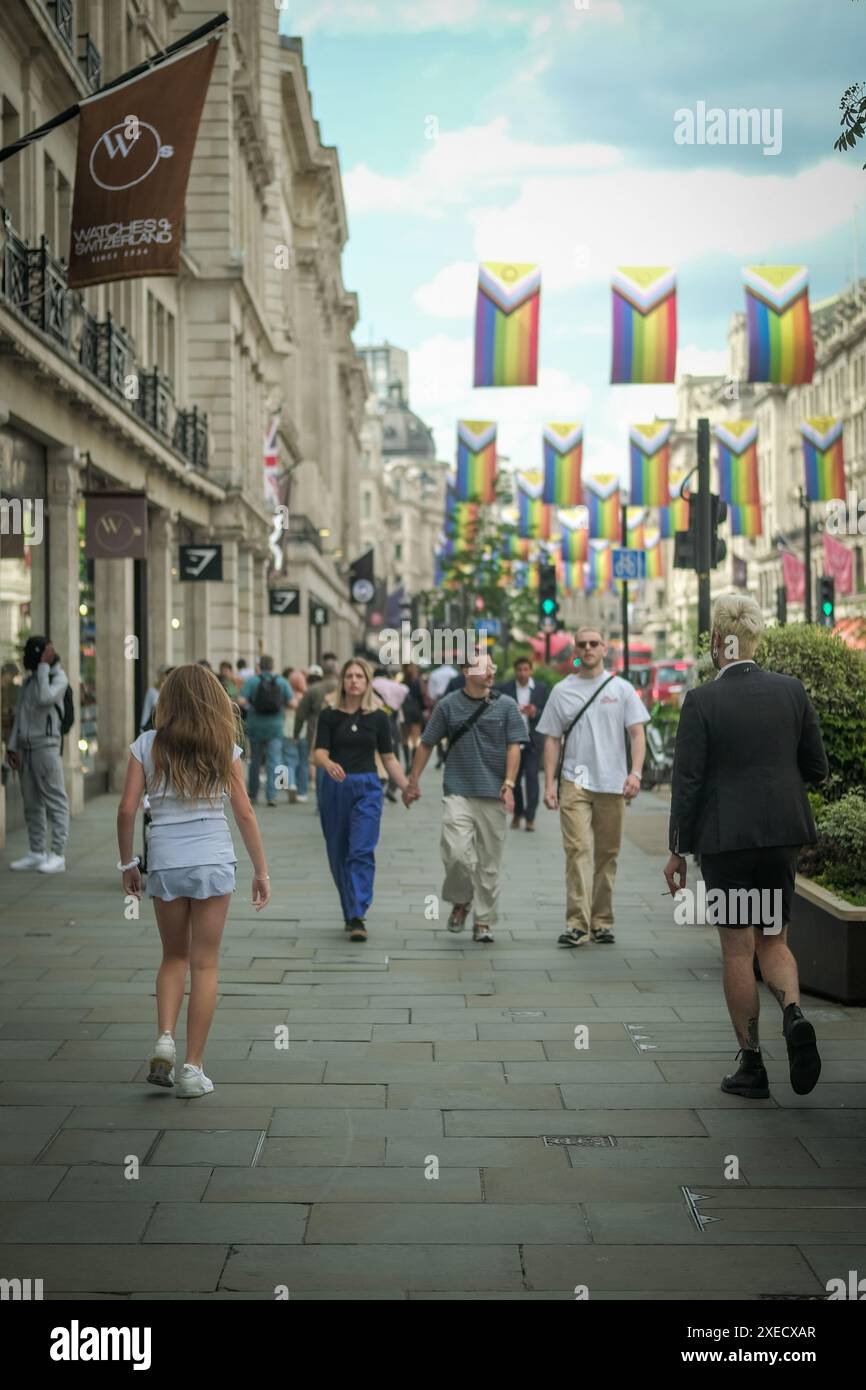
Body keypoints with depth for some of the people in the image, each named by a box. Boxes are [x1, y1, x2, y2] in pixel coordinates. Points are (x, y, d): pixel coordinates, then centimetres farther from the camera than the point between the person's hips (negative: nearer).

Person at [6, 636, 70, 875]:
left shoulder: (58, 677, -3)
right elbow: (19, 716, 18)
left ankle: (58, 854, -9)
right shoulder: (28, 681, 17)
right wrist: (11, 746, 11)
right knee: (31, 802, 7)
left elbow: (45, 698, -23)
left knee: (55, 800, -7)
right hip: (25, 746, 7)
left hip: (46, 745, -7)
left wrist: (44, 666, -15)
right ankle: (36, 852, 11)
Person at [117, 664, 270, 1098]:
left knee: (174, 957, 20)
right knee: (204, 964, 6)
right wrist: (261, 872, 6)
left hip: (165, 862, 1)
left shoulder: (147, 745, 1)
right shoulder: (224, 748, 0)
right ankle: (193, 1069, 7)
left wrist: (127, 862, 9)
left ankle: (165, 1038, -1)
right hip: (214, 861, -1)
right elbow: (245, 813, -1)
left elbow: (126, 809, -4)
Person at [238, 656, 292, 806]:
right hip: (275, 727, 0)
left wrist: (248, 706, 7)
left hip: (255, 727, 0)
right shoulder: (282, 682, 0)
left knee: (255, 761, 12)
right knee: (274, 761, -1)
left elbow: (241, 701, -14)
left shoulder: (251, 681, -4)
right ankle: (272, 795, -11)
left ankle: (252, 795, 21)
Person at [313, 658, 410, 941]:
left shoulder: (378, 717, 4)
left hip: (367, 789, -1)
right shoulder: (329, 715, 1)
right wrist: (329, 765, -31)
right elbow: (319, 753, -8)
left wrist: (407, 787, -2)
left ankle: (357, 918, -17)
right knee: (338, 854, 8)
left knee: (361, 851, -13)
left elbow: (389, 758, 9)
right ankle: (350, 912, 25)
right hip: (334, 788, 1)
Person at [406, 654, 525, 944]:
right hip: (458, 792, -1)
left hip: (493, 794, 1)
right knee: (456, 852, -15)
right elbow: (426, 744, 11)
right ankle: (460, 901, 12)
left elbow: (514, 747, 2)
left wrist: (509, 784, -10)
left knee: (489, 860, 3)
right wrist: (413, 781, 9)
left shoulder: (506, 706, 5)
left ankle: (483, 921, 14)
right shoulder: (448, 706, 5)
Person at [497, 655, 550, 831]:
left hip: (533, 741, -1)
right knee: (514, 778, 8)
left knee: (532, 777, -9)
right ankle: (517, 813, 26)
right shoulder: (505, 688, 1)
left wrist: (535, 713, -18)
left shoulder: (542, 688, 2)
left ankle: (530, 817, -6)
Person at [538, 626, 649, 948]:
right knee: (577, 849, -12)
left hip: (612, 784, 1)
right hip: (574, 782, -1)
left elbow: (637, 733, 1)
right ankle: (577, 924, -15)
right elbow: (552, 739, 8)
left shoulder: (621, 689, 5)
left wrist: (635, 772, -13)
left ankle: (602, 921, 17)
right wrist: (549, 784, 0)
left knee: (607, 854, 7)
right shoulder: (562, 691, 7)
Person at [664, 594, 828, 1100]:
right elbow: (817, 768, 4)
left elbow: (687, 780, -10)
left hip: (725, 836, -3)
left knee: (738, 950, 6)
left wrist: (677, 851, -2)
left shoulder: (702, 701, -11)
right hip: (783, 833, 3)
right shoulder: (792, 691, -1)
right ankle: (794, 1013, -12)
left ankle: (752, 1064, 10)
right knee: (773, 941, 16)